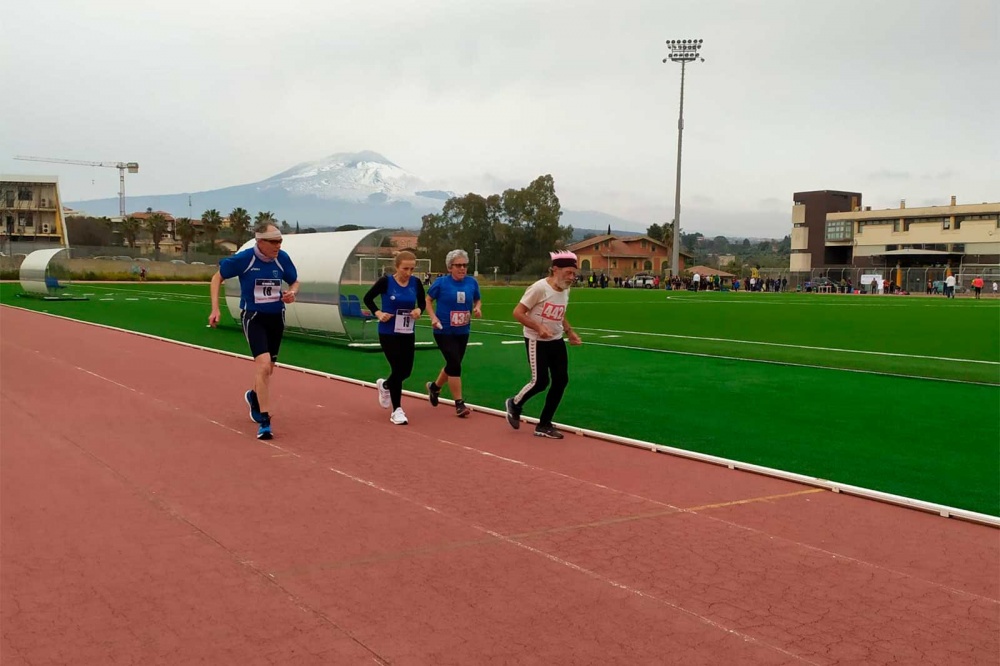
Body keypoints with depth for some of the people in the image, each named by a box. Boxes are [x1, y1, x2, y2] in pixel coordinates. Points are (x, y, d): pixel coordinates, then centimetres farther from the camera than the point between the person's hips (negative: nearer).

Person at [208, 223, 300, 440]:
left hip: (276, 317, 5)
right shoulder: (244, 259, -15)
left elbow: (294, 282, 10)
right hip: (253, 318, -5)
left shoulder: (282, 258, -6)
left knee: (267, 369, 18)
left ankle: (255, 396, 50)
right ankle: (264, 421, -13)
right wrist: (215, 308, -10)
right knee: (263, 365, -21)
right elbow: (217, 277, -2)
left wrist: (292, 293, -13)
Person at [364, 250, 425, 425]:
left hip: (407, 334, 4)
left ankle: (384, 385, 43)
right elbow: (367, 298, -1)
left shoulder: (416, 283, -4)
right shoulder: (386, 281, -13)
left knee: (406, 370, 9)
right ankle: (397, 410, 6)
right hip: (388, 333, -4)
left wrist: (418, 310, -11)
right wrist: (378, 313, -15)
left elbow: (423, 302, 10)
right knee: (398, 369, -8)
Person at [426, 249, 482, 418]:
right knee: (455, 364, -11)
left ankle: (434, 386, 45)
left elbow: (478, 300, 14)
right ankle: (459, 404, -2)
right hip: (444, 331, -5)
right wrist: (433, 317, -12)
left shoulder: (472, 282, -1)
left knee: (453, 365, 16)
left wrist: (477, 308, -8)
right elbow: (428, 300, 2)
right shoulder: (441, 282, -10)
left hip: (462, 332, 5)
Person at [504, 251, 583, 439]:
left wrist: (569, 331, 5)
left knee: (561, 380, 2)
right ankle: (514, 404, 23)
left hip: (557, 341, 7)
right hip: (537, 341, -7)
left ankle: (544, 425, 14)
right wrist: (538, 327, -27)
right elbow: (518, 313, -17)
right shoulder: (540, 288, -19)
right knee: (540, 382, -9)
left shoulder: (566, 291, 4)